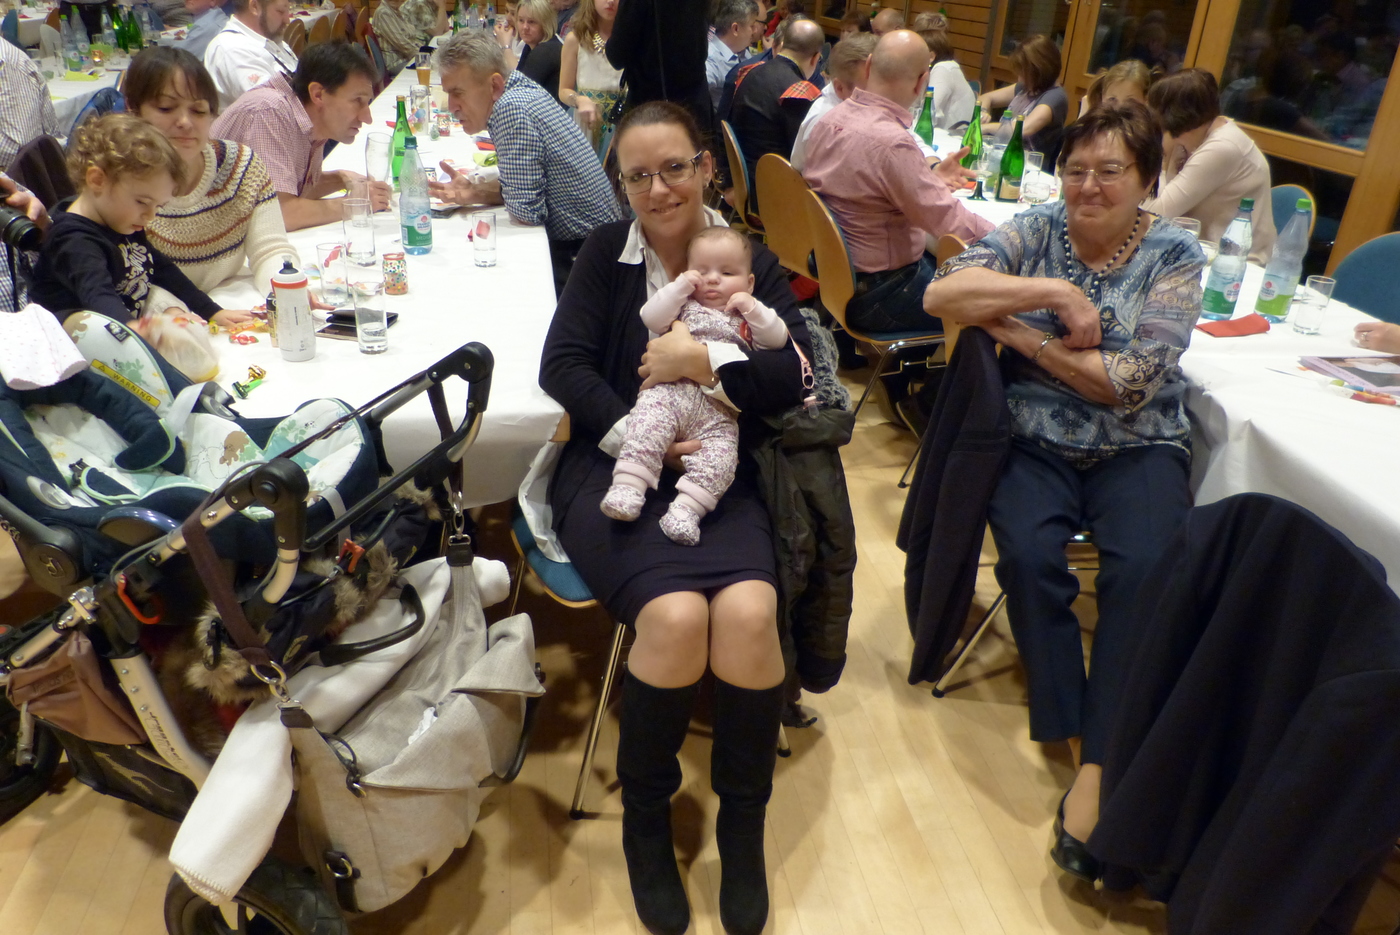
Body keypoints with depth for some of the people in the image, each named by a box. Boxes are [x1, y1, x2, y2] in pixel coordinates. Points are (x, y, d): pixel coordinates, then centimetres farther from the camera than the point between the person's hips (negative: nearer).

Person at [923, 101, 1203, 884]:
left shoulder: (1175, 255, 1)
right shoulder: (1037, 231, 3)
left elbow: (1132, 383, -12)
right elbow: (941, 295, -15)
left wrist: (1020, 331, -11)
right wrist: (1053, 294, -20)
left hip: (1138, 447, 0)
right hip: (1037, 442, 0)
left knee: (1146, 568, -26)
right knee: (1030, 553, -27)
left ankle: (1098, 766, -14)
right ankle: (1075, 728, -7)